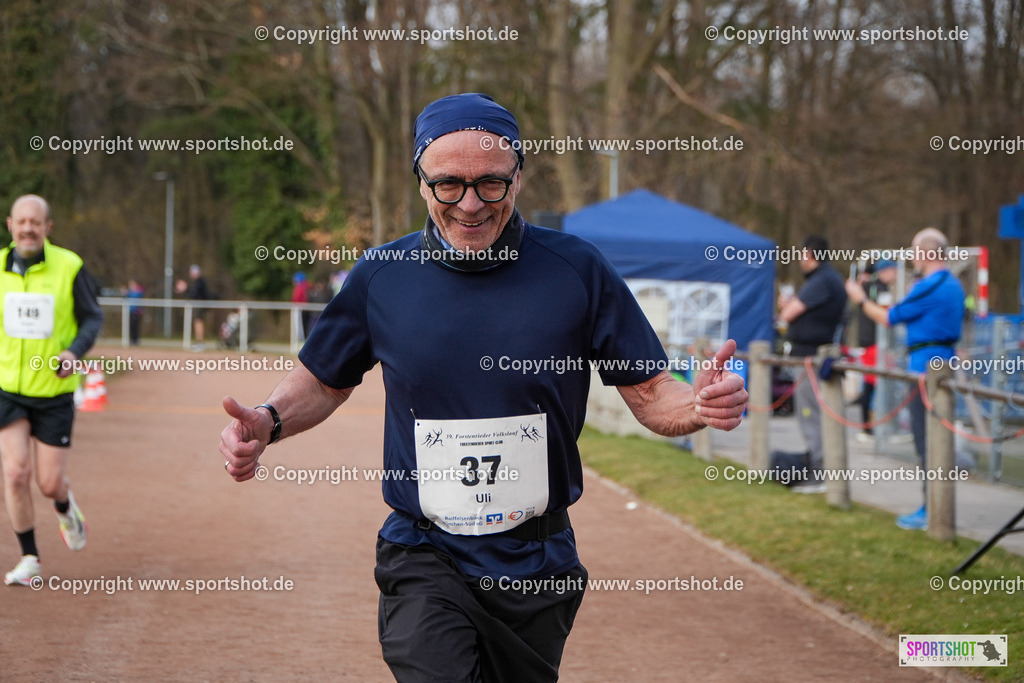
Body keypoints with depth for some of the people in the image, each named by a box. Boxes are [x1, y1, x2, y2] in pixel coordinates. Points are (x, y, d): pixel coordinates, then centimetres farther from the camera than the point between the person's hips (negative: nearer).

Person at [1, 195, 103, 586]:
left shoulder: (69, 267, -9)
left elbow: (93, 318, -1)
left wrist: (74, 352, -19)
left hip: (54, 392, -1)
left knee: (49, 483, 1)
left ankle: (65, 507, 39)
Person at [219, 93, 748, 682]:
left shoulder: (577, 270, -4)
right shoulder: (382, 277, -1)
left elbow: (651, 395, -1)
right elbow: (324, 383, 14)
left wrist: (701, 404, -24)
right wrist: (267, 421, -7)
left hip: (537, 566, 1)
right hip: (424, 561, -1)